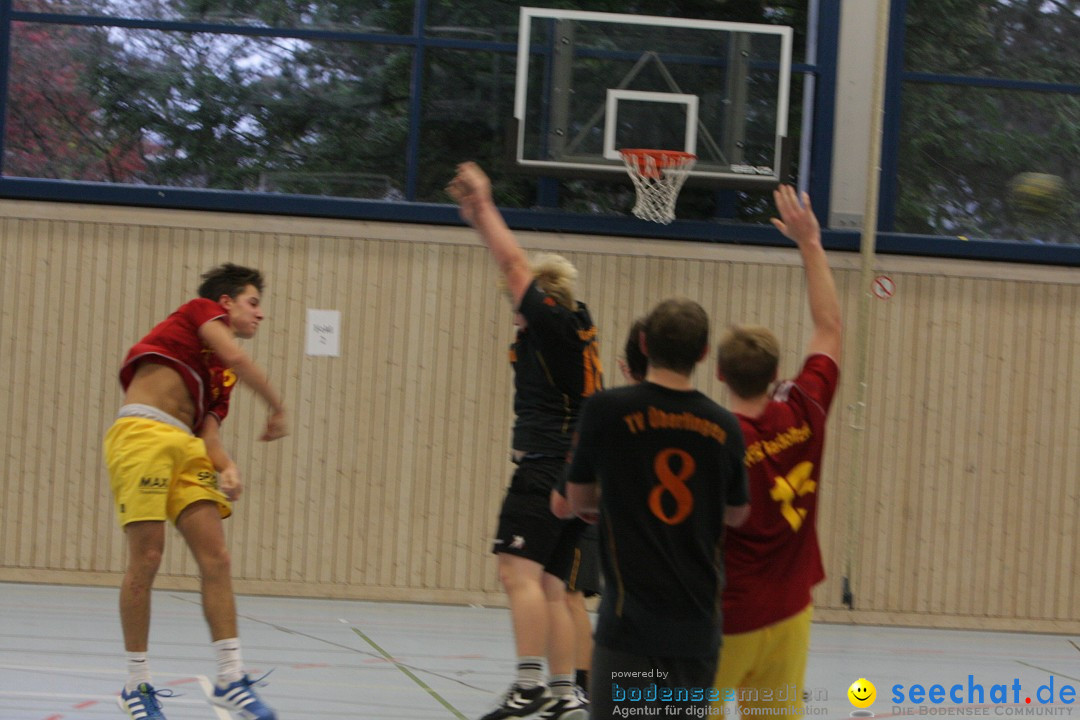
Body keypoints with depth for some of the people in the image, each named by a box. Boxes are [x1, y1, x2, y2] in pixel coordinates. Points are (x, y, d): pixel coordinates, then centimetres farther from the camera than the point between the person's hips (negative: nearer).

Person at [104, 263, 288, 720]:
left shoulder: (222, 374, 25)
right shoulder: (202, 310, 6)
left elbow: (209, 425, 13)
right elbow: (237, 358, -12)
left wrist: (226, 466, -7)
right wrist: (277, 408, 0)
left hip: (185, 444, 8)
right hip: (142, 433, -8)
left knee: (216, 558, -3)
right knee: (146, 558, -9)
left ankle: (230, 679, -3)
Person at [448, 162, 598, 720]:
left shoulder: (555, 323, -8)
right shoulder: (575, 326, 16)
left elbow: (514, 263, -6)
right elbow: (518, 266, 25)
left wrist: (484, 204, 5)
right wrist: (478, 216, 26)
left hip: (545, 467, -10)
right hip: (567, 470, 10)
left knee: (519, 570, -17)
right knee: (548, 584, 11)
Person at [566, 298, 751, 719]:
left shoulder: (606, 411, -7)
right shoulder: (724, 427, 2)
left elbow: (579, 502, 8)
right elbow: (736, 514, 17)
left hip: (631, 621, -3)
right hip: (698, 623, 3)